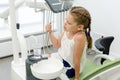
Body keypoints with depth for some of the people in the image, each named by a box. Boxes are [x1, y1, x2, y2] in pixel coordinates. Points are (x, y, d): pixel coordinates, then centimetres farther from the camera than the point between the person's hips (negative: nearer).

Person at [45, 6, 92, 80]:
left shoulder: (79, 37, -33)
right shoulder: (67, 31, -10)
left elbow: (76, 60, -26)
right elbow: (57, 44, 5)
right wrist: (50, 32, -6)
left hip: (70, 67, -7)